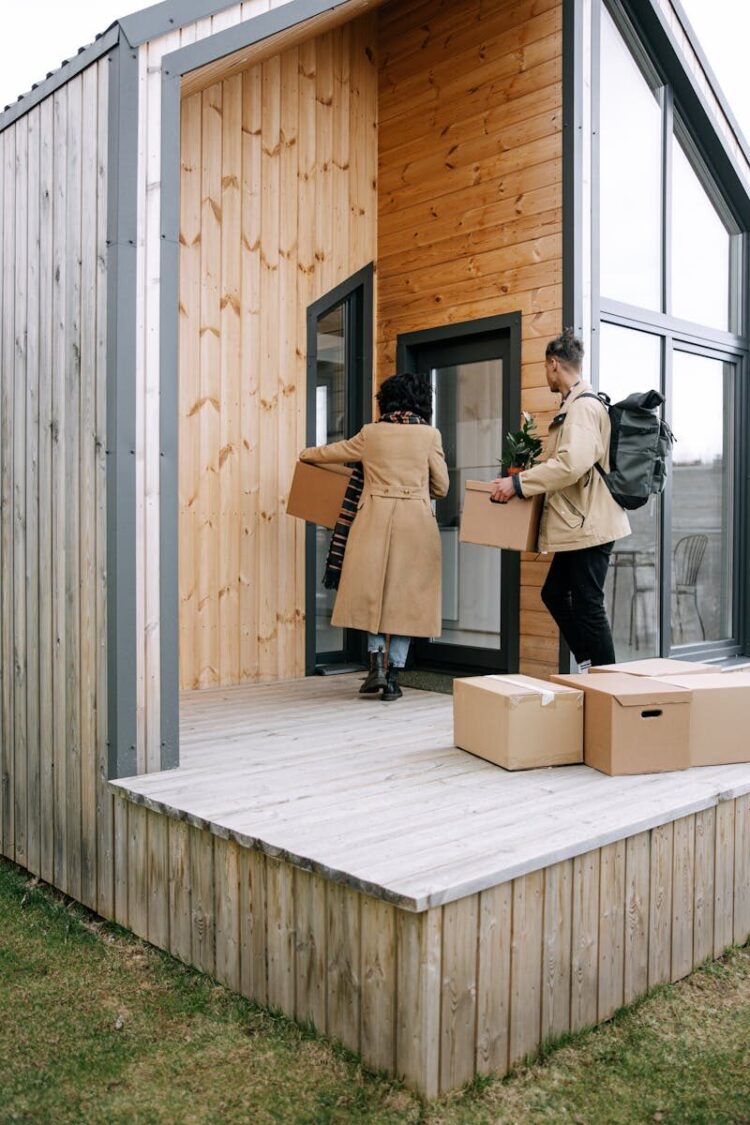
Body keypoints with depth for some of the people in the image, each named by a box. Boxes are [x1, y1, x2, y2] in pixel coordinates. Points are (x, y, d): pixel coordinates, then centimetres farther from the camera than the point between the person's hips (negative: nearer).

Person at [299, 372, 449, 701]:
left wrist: (306, 454, 40)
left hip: (375, 521, 1)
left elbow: (332, 452, 20)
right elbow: (442, 486, 5)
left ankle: (376, 664, 1)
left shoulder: (371, 433, 5)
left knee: (373, 589, 12)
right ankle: (392, 678, 5)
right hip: (416, 522, -1)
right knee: (406, 594, 5)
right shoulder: (429, 435, 0)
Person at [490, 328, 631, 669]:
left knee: (587, 606, -3)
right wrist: (525, 479, 22)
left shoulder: (584, 406, -16)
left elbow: (573, 462, -30)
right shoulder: (575, 405, 15)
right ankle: (588, 666, 24)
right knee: (554, 593, 17)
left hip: (588, 524, -11)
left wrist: (518, 482, -25)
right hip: (577, 525, 11)